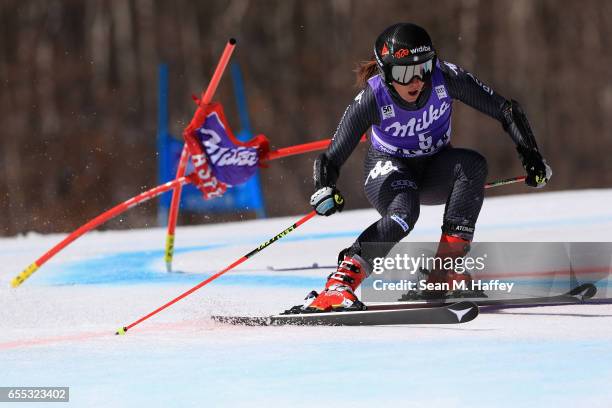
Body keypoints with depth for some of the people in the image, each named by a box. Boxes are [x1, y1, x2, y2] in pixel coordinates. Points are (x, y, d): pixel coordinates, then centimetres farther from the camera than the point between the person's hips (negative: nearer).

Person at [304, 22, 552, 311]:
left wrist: (530, 155, -26)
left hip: (434, 170, 3)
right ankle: (342, 281, -30)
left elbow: (505, 110, -16)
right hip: (388, 169, -3)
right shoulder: (373, 97, -27)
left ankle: (445, 270, -28)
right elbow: (332, 157, -26)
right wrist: (324, 191, -46)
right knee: (403, 211, -36)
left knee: (472, 164, -29)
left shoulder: (446, 78, -24)